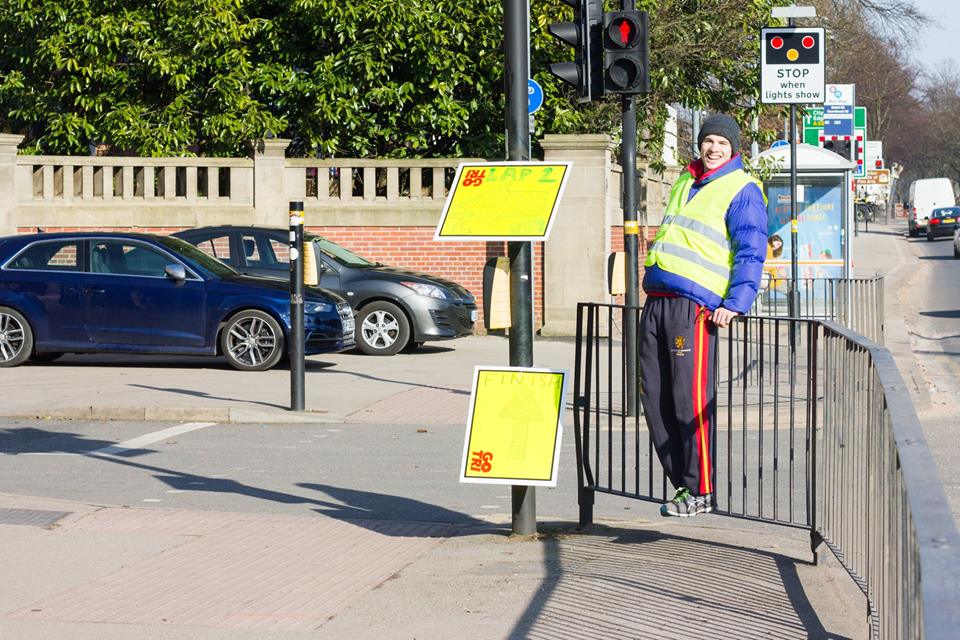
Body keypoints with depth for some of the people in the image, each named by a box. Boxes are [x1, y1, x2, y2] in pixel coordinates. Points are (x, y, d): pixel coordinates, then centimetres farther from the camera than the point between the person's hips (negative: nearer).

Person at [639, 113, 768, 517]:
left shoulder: (742, 191, 0)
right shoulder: (684, 184, 23)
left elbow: (751, 254, -8)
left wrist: (735, 304, -18)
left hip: (696, 304, -8)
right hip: (657, 301, 8)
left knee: (690, 401, -9)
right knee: (654, 397, 5)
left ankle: (700, 492, -2)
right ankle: (682, 483, 13)